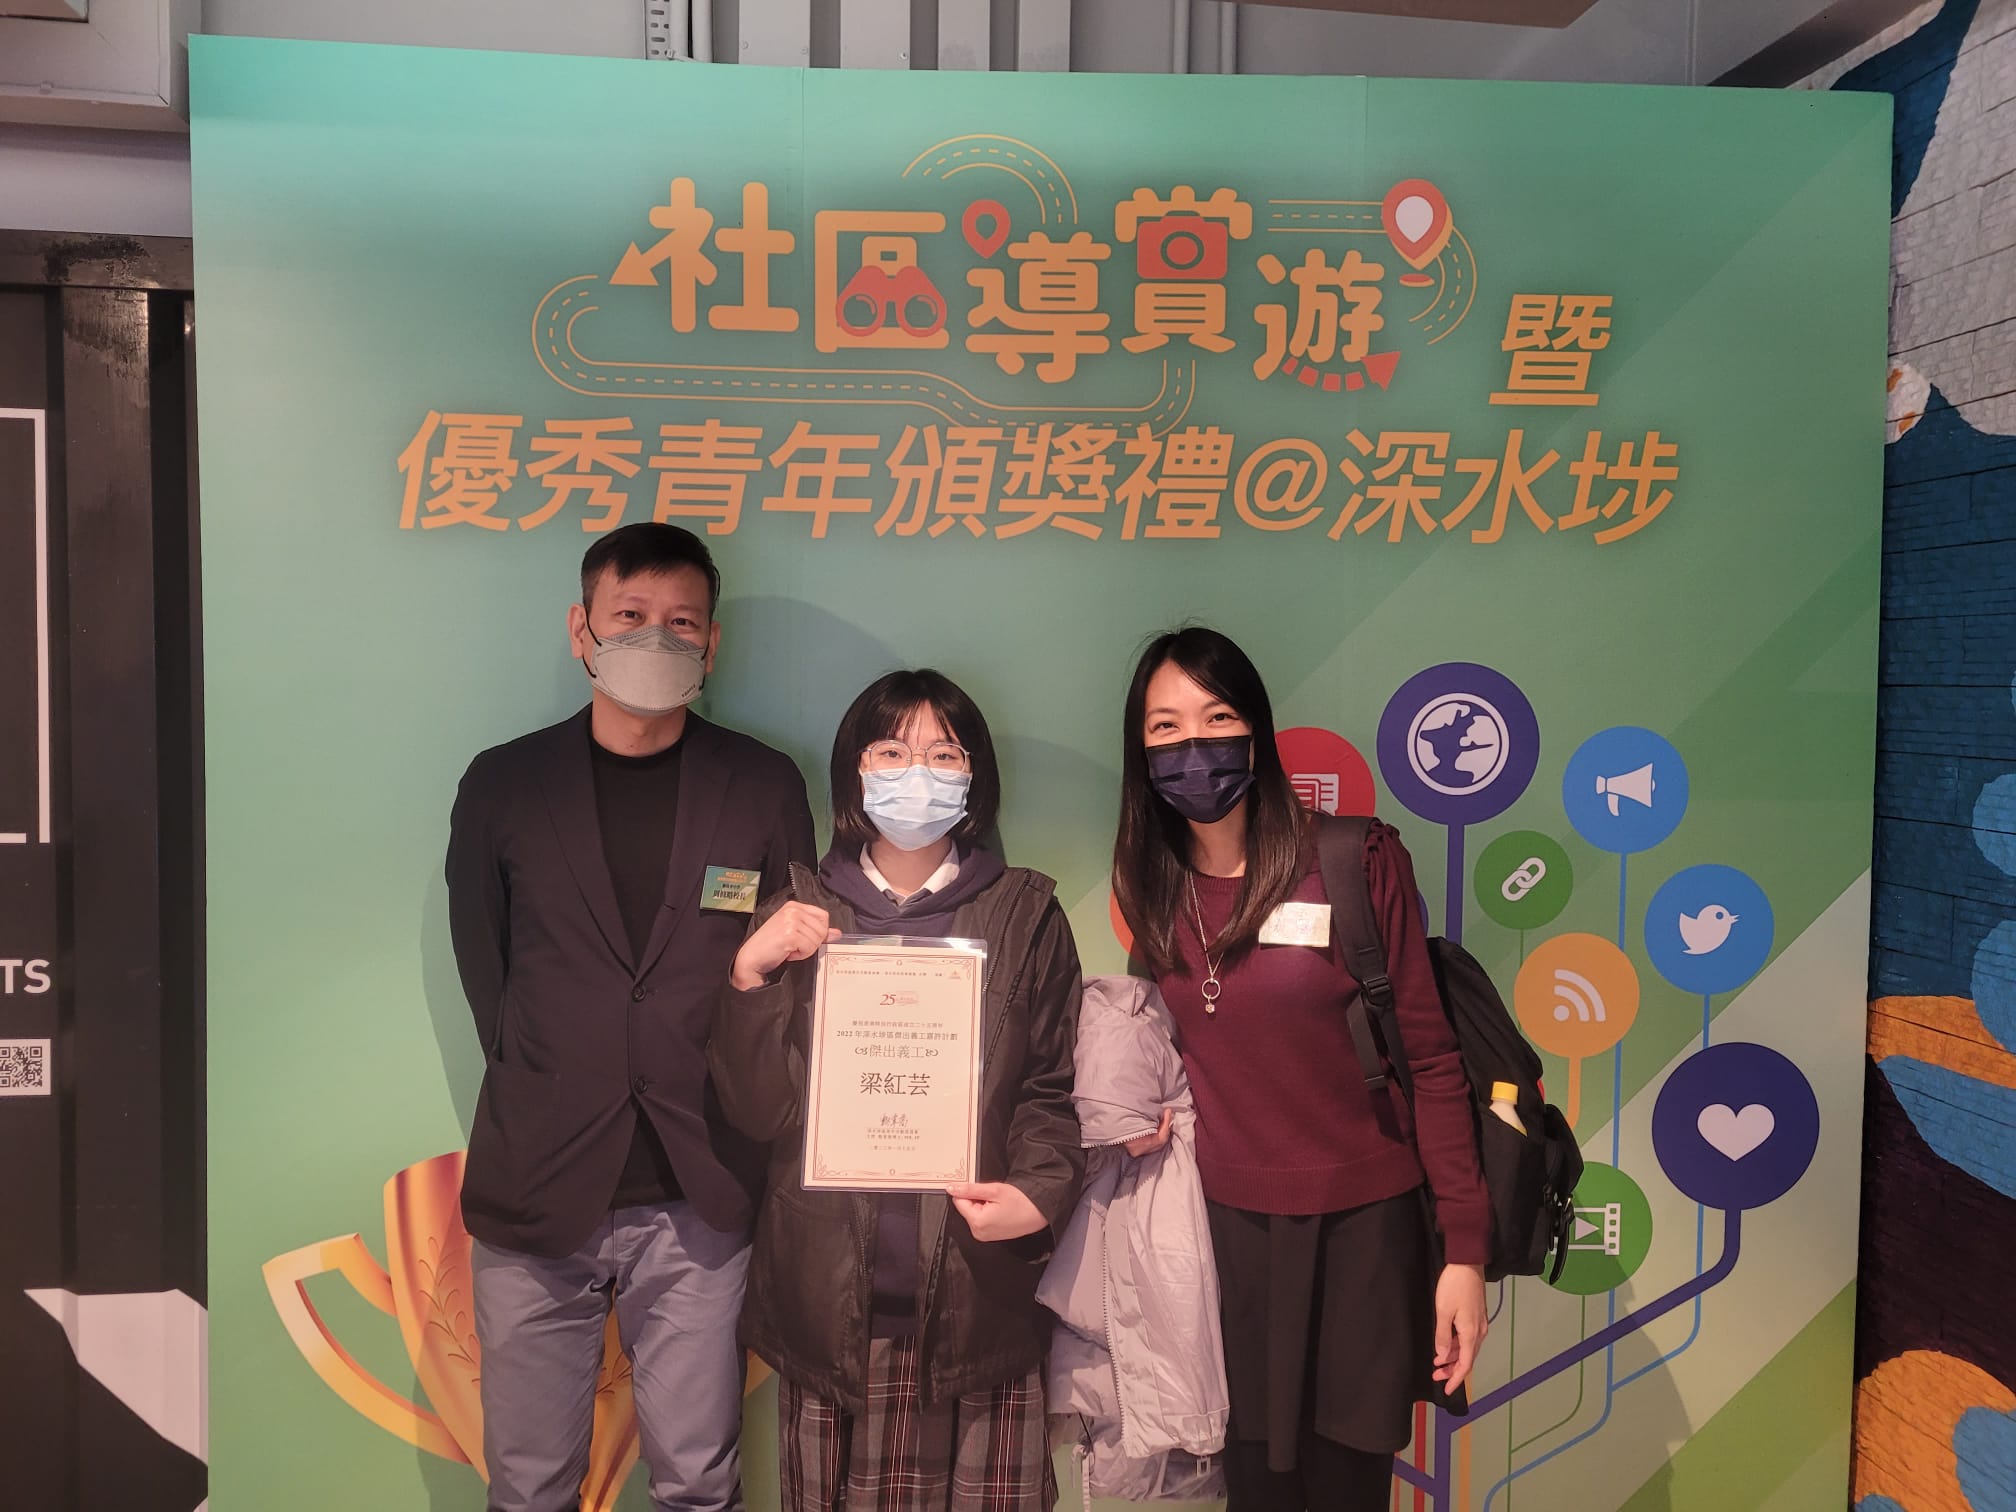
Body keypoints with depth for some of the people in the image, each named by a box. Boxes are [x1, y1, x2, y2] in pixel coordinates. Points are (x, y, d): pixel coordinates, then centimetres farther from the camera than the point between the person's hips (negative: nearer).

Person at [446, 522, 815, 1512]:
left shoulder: (766, 789, 1)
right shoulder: (503, 785, 3)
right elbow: (481, 961, 10)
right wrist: (544, 1090, 6)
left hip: (700, 1202, 0)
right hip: (535, 1197, 1)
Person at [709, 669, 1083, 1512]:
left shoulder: (1025, 914, 4)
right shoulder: (799, 914, 6)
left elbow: (1052, 1088, 5)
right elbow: (757, 1110, 2)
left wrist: (1040, 1194, -13)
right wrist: (751, 976, -12)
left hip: (977, 1292, 0)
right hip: (829, 1293, 1)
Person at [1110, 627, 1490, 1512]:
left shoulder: (1358, 863, -11)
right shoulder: (1151, 888, 2)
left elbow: (1428, 1057, -8)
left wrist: (1464, 1246, -9)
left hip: (1359, 1230, -3)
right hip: (1228, 1223, 3)